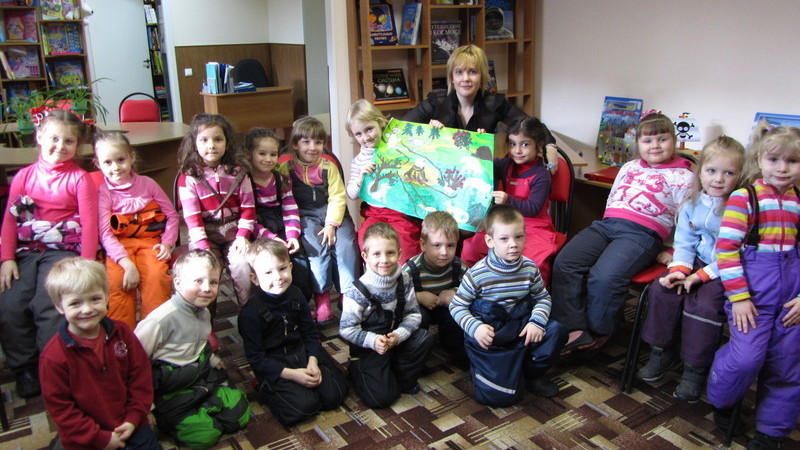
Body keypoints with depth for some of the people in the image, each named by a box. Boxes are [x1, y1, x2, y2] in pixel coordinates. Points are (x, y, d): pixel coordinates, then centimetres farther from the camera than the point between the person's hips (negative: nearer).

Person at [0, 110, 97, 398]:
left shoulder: (79, 178, 4)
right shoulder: (24, 176, 15)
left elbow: (89, 224, -3)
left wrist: (86, 267, -13)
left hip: (64, 251, -4)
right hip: (26, 253, 4)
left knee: (47, 306, -24)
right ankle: (25, 371, 0)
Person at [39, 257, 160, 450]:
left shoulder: (122, 333, -6)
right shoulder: (53, 356, -16)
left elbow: (141, 375, 1)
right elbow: (59, 407, -12)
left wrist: (134, 419, -7)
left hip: (130, 426, 3)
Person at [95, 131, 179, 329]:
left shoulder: (147, 183, 8)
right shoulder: (102, 192, 1)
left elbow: (172, 215, 11)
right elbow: (105, 233, -9)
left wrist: (167, 243, -6)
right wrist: (127, 263, -22)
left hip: (149, 241, 1)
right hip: (119, 246, -1)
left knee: (156, 275, -28)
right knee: (116, 280, -29)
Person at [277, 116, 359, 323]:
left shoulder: (329, 167, 8)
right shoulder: (286, 168, 4)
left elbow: (337, 198, 1)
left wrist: (331, 224, -12)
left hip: (332, 213, 2)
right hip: (304, 216, -2)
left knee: (346, 244, -22)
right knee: (318, 246, -28)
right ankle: (322, 298, -19)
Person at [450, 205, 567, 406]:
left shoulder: (530, 269, -3)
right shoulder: (477, 274, -15)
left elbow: (543, 298, 8)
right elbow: (457, 306, -9)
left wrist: (537, 322, -11)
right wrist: (475, 327, -25)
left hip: (521, 325, 5)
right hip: (489, 331, -5)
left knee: (556, 330, -16)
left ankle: (533, 374, 8)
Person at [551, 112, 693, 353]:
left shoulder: (682, 177, 8)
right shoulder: (629, 167, 25)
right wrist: (607, 225, 14)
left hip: (642, 233, -6)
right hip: (607, 224, 6)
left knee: (605, 277, -30)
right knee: (564, 262, -17)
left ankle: (597, 333, -5)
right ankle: (575, 329, -17)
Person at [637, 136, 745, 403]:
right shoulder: (692, 205, 3)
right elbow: (684, 243, 6)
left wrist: (701, 276, -22)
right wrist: (680, 269, -13)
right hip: (697, 263, 6)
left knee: (704, 305, -27)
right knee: (663, 289, -16)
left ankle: (695, 370, -8)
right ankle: (663, 352, 3)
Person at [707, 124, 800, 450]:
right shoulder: (744, 197, -6)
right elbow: (726, 248, -11)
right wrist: (738, 296, -14)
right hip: (753, 289, -5)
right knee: (747, 358, -14)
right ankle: (721, 403, 18)